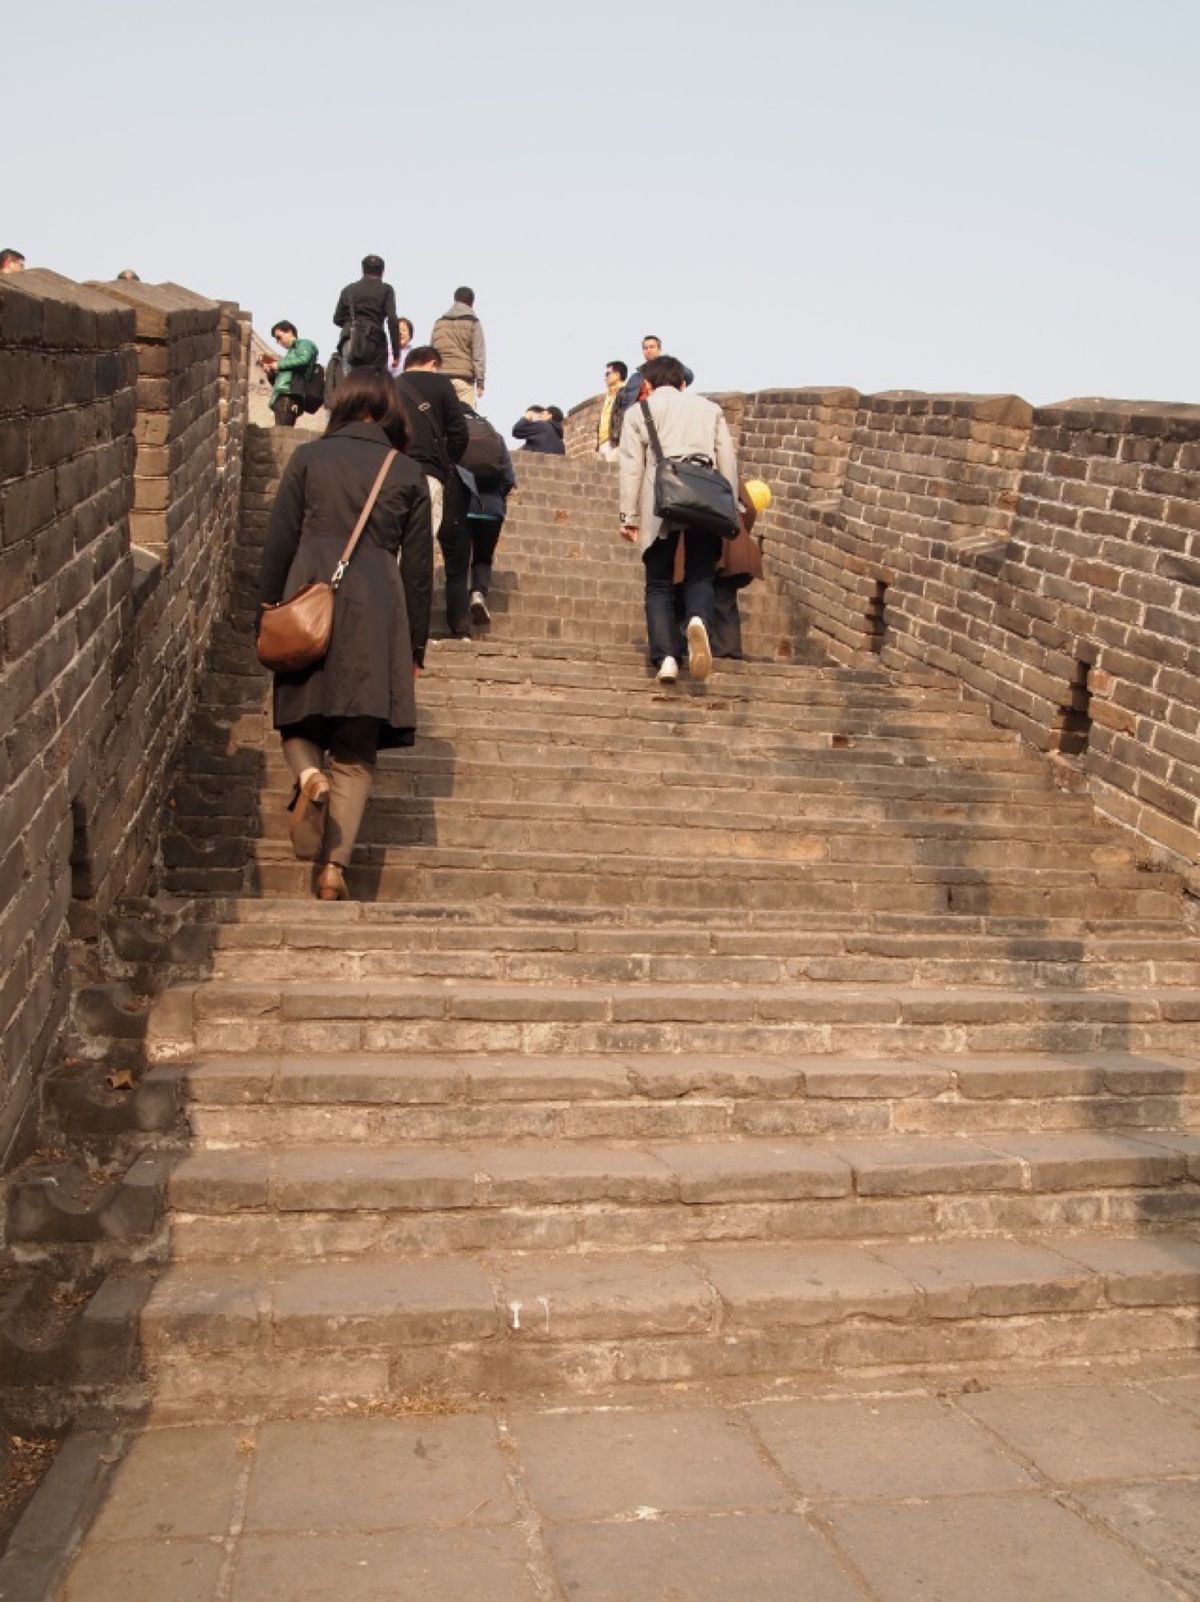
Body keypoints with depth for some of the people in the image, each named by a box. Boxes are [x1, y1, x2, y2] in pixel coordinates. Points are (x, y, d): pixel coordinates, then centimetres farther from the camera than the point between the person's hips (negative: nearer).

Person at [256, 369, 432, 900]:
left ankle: (309, 776, -17)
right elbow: (417, 567, 9)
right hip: (376, 614, 0)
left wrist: (268, 607, 13)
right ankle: (335, 867, -4)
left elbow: (278, 541, 5)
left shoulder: (308, 457, 8)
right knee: (356, 754, 4)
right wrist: (416, 646, 15)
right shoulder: (408, 473, 9)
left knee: (298, 719, 16)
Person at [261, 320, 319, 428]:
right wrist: (270, 373, 12)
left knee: (282, 432, -22)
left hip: (289, 396, -9)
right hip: (281, 397, 9)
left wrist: (279, 365, -4)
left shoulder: (304, 344, 11)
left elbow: (304, 359, -12)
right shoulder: (290, 352, 33)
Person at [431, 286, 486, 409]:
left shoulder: (439, 323, 17)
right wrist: (480, 381, 0)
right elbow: (478, 354, -1)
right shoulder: (473, 322, 4)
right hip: (464, 377, -4)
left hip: (441, 377, 4)